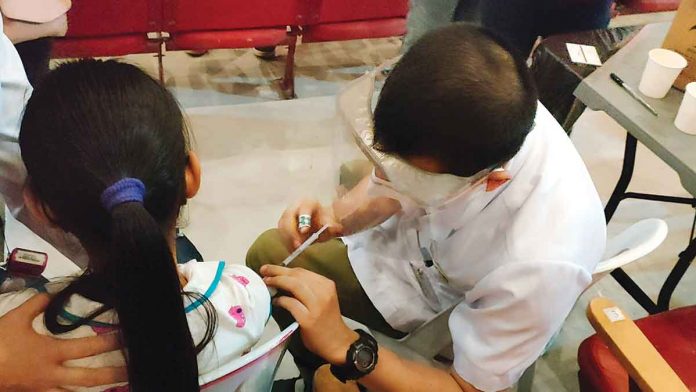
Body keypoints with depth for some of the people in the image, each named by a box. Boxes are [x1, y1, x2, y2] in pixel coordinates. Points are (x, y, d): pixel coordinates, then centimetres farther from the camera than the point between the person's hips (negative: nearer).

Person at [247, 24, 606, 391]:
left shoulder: (541, 263, -43)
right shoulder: (467, 116, -31)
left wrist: (345, 346, -38)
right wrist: (338, 215, -26)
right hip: (411, 239, 5)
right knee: (267, 254, 12)